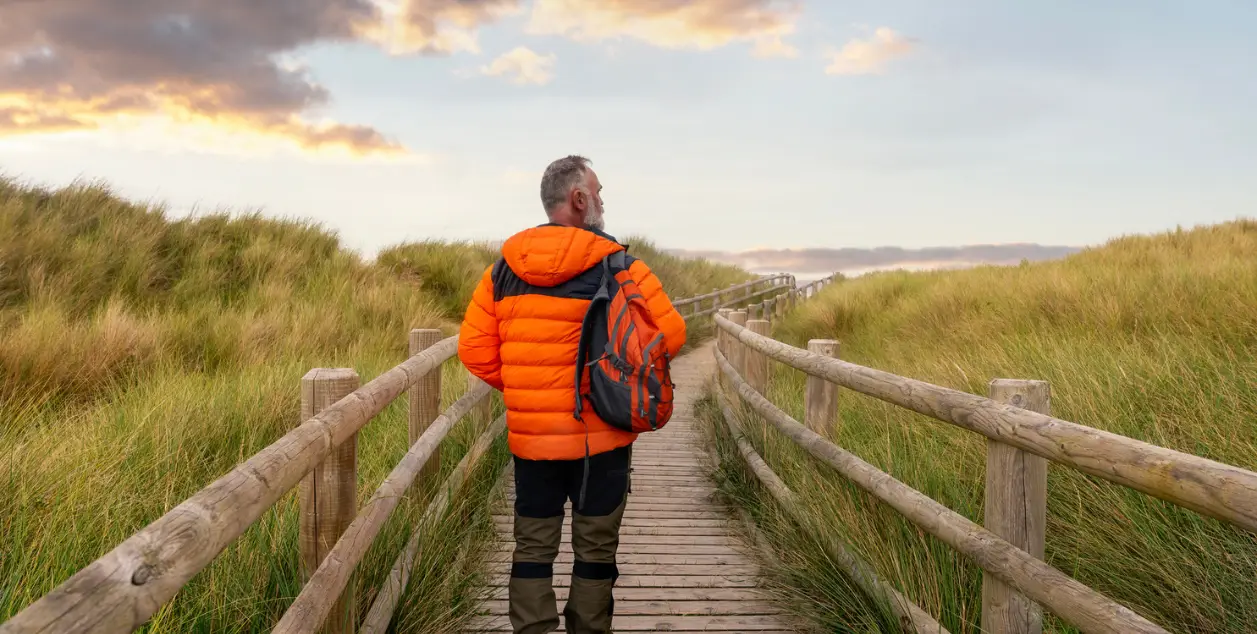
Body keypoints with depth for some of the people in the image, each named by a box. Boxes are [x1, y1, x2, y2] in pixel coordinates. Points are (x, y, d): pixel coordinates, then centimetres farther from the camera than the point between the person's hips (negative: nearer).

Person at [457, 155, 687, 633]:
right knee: (595, 549, 12)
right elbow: (670, 334, -10)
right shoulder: (618, 267, -10)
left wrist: (522, 389, 12)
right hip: (601, 437, -3)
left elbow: (475, 350, 0)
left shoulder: (503, 269, 2)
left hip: (529, 437, 3)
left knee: (533, 548, 14)